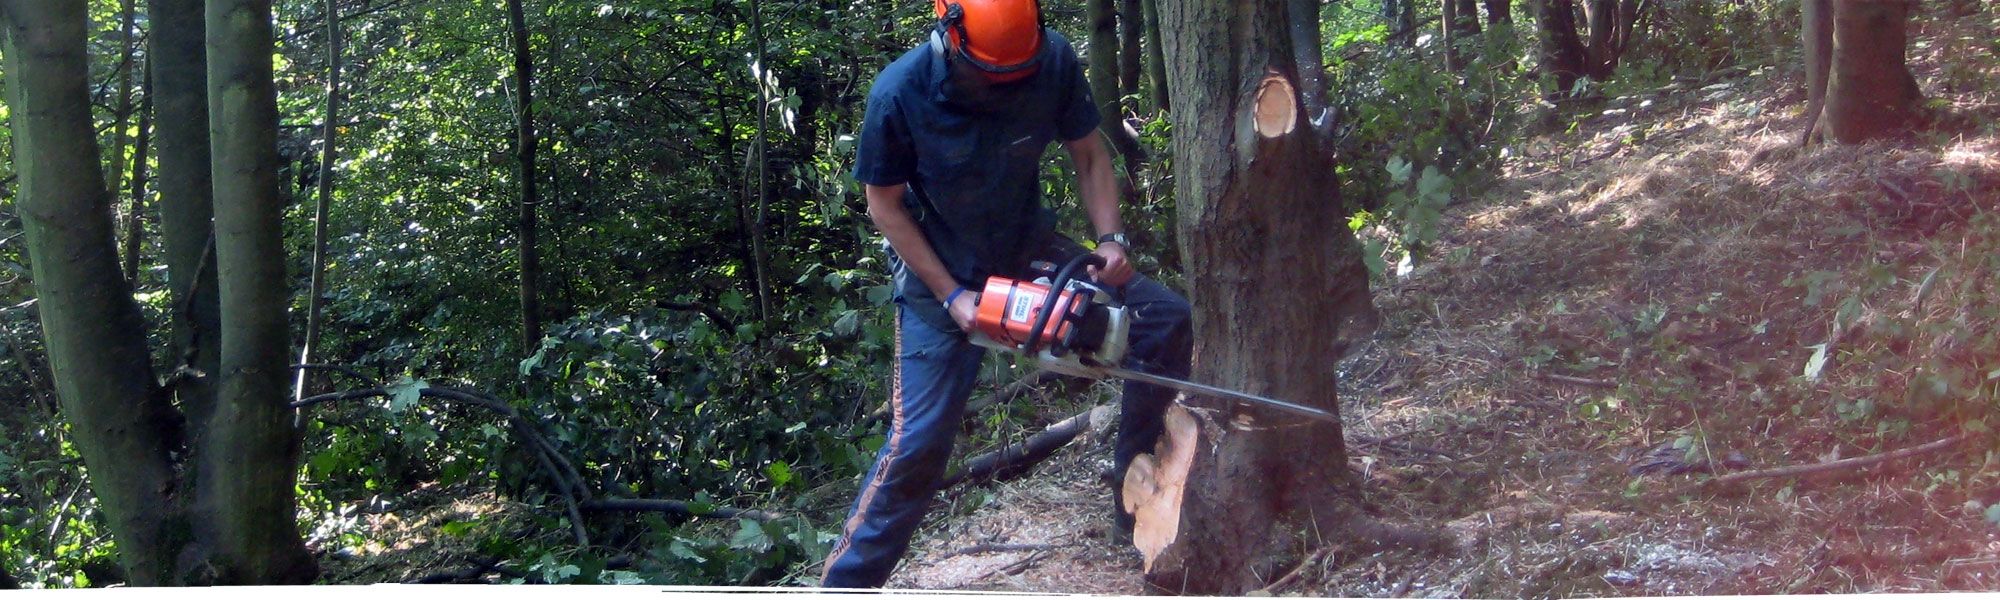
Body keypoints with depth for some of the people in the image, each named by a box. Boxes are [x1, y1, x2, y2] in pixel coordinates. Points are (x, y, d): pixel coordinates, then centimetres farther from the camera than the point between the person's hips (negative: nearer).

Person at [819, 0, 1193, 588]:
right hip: (940, 274, -4)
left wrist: (1110, 239, -19)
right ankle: (845, 584, 1)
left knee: (1166, 318, -7)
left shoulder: (1053, 61, -21)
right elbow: (885, 206, -14)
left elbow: (1089, 155, -4)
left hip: (1029, 250, 4)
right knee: (918, 440, -11)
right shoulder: (899, 92, -27)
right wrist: (952, 297, -18)